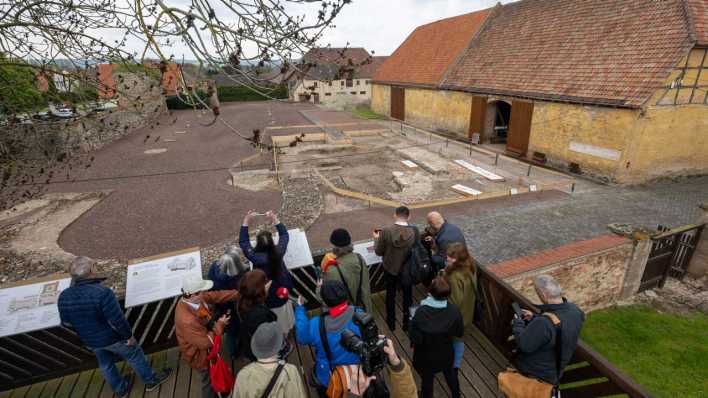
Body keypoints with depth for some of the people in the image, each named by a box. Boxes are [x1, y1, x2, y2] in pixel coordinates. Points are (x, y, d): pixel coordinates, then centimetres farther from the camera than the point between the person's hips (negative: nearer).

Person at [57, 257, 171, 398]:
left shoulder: (64, 296, -14)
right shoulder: (102, 292, -34)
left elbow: (66, 323, 1)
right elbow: (117, 320, -29)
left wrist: (85, 329, 19)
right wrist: (129, 335, -13)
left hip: (90, 341, 6)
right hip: (113, 338, -6)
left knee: (106, 364, 27)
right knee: (135, 357, 18)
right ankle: (150, 380, 36)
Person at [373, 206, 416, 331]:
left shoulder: (386, 231, -24)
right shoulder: (414, 232, -22)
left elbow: (378, 252, -12)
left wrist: (376, 238, 6)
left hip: (390, 270, 0)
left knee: (390, 296, 23)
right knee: (407, 296, 24)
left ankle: (391, 322, 40)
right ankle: (407, 322, 40)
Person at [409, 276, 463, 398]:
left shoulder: (421, 312, -33)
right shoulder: (454, 310, -24)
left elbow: (415, 339, -25)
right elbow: (459, 333, -9)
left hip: (426, 356, -3)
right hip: (446, 353, 3)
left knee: (427, 380, 24)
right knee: (450, 373, 34)